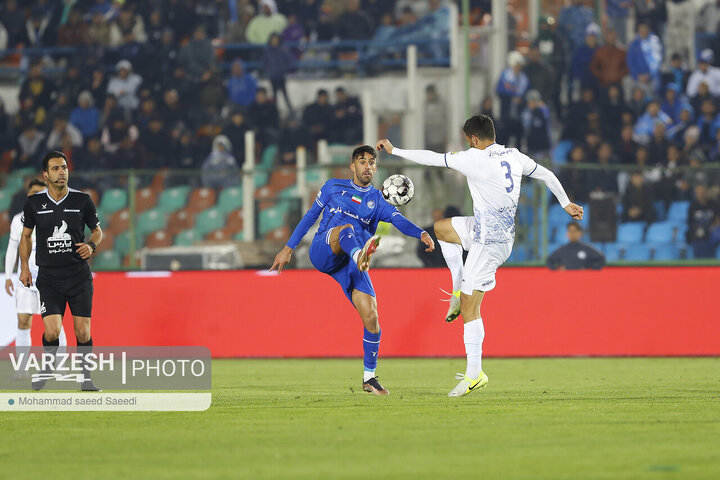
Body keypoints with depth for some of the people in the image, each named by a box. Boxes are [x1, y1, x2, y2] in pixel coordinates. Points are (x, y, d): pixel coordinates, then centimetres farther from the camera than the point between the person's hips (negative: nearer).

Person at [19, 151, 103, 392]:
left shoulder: (82, 200, 0)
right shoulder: (34, 203, 1)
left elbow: (97, 230, 13)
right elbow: (26, 235, 14)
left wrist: (91, 245, -8)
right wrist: (24, 266, 5)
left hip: (79, 276, 0)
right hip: (48, 277, 0)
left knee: (83, 333, -4)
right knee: (52, 331, -12)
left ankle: (85, 377, 16)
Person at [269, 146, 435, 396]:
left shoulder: (378, 200, 16)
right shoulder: (333, 187, 15)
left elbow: (398, 220, -1)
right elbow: (310, 216, 20)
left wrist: (421, 234, -22)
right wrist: (288, 248, 16)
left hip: (349, 265, 2)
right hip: (322, 251, -2)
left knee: (371, 317, -10)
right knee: (346, 227, -36)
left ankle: (369, 378, 5)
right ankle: (361, 255, -73)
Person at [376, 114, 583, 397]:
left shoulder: (475, 158, -16)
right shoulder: (513, 156, 5)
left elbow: (432, 159, -10)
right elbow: (547, 175, 16)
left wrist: (394, 151, 2)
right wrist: (566, 204, 29)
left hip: (489, 241, -9)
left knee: (469, 309, -4)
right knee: (441, 228, 27)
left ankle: (475, 374, -3)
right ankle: (458, 290, 24)